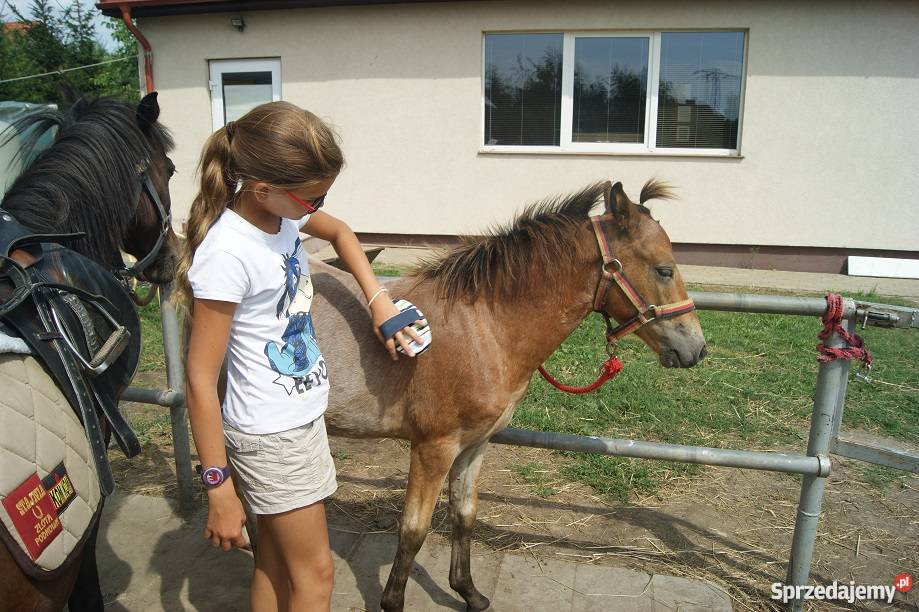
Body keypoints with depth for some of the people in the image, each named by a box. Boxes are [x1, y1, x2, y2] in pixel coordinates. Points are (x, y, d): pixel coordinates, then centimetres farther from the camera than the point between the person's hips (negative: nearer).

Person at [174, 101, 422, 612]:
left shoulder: (282, 208, -2)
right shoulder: (227, 253, -26)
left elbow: (340, 232, 20)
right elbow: (200, 380, -22)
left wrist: (378, 301, 6)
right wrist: (219, 490, -18)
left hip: (304, 415, 8)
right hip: (269, 436, -8)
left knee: (276, 564, 22)